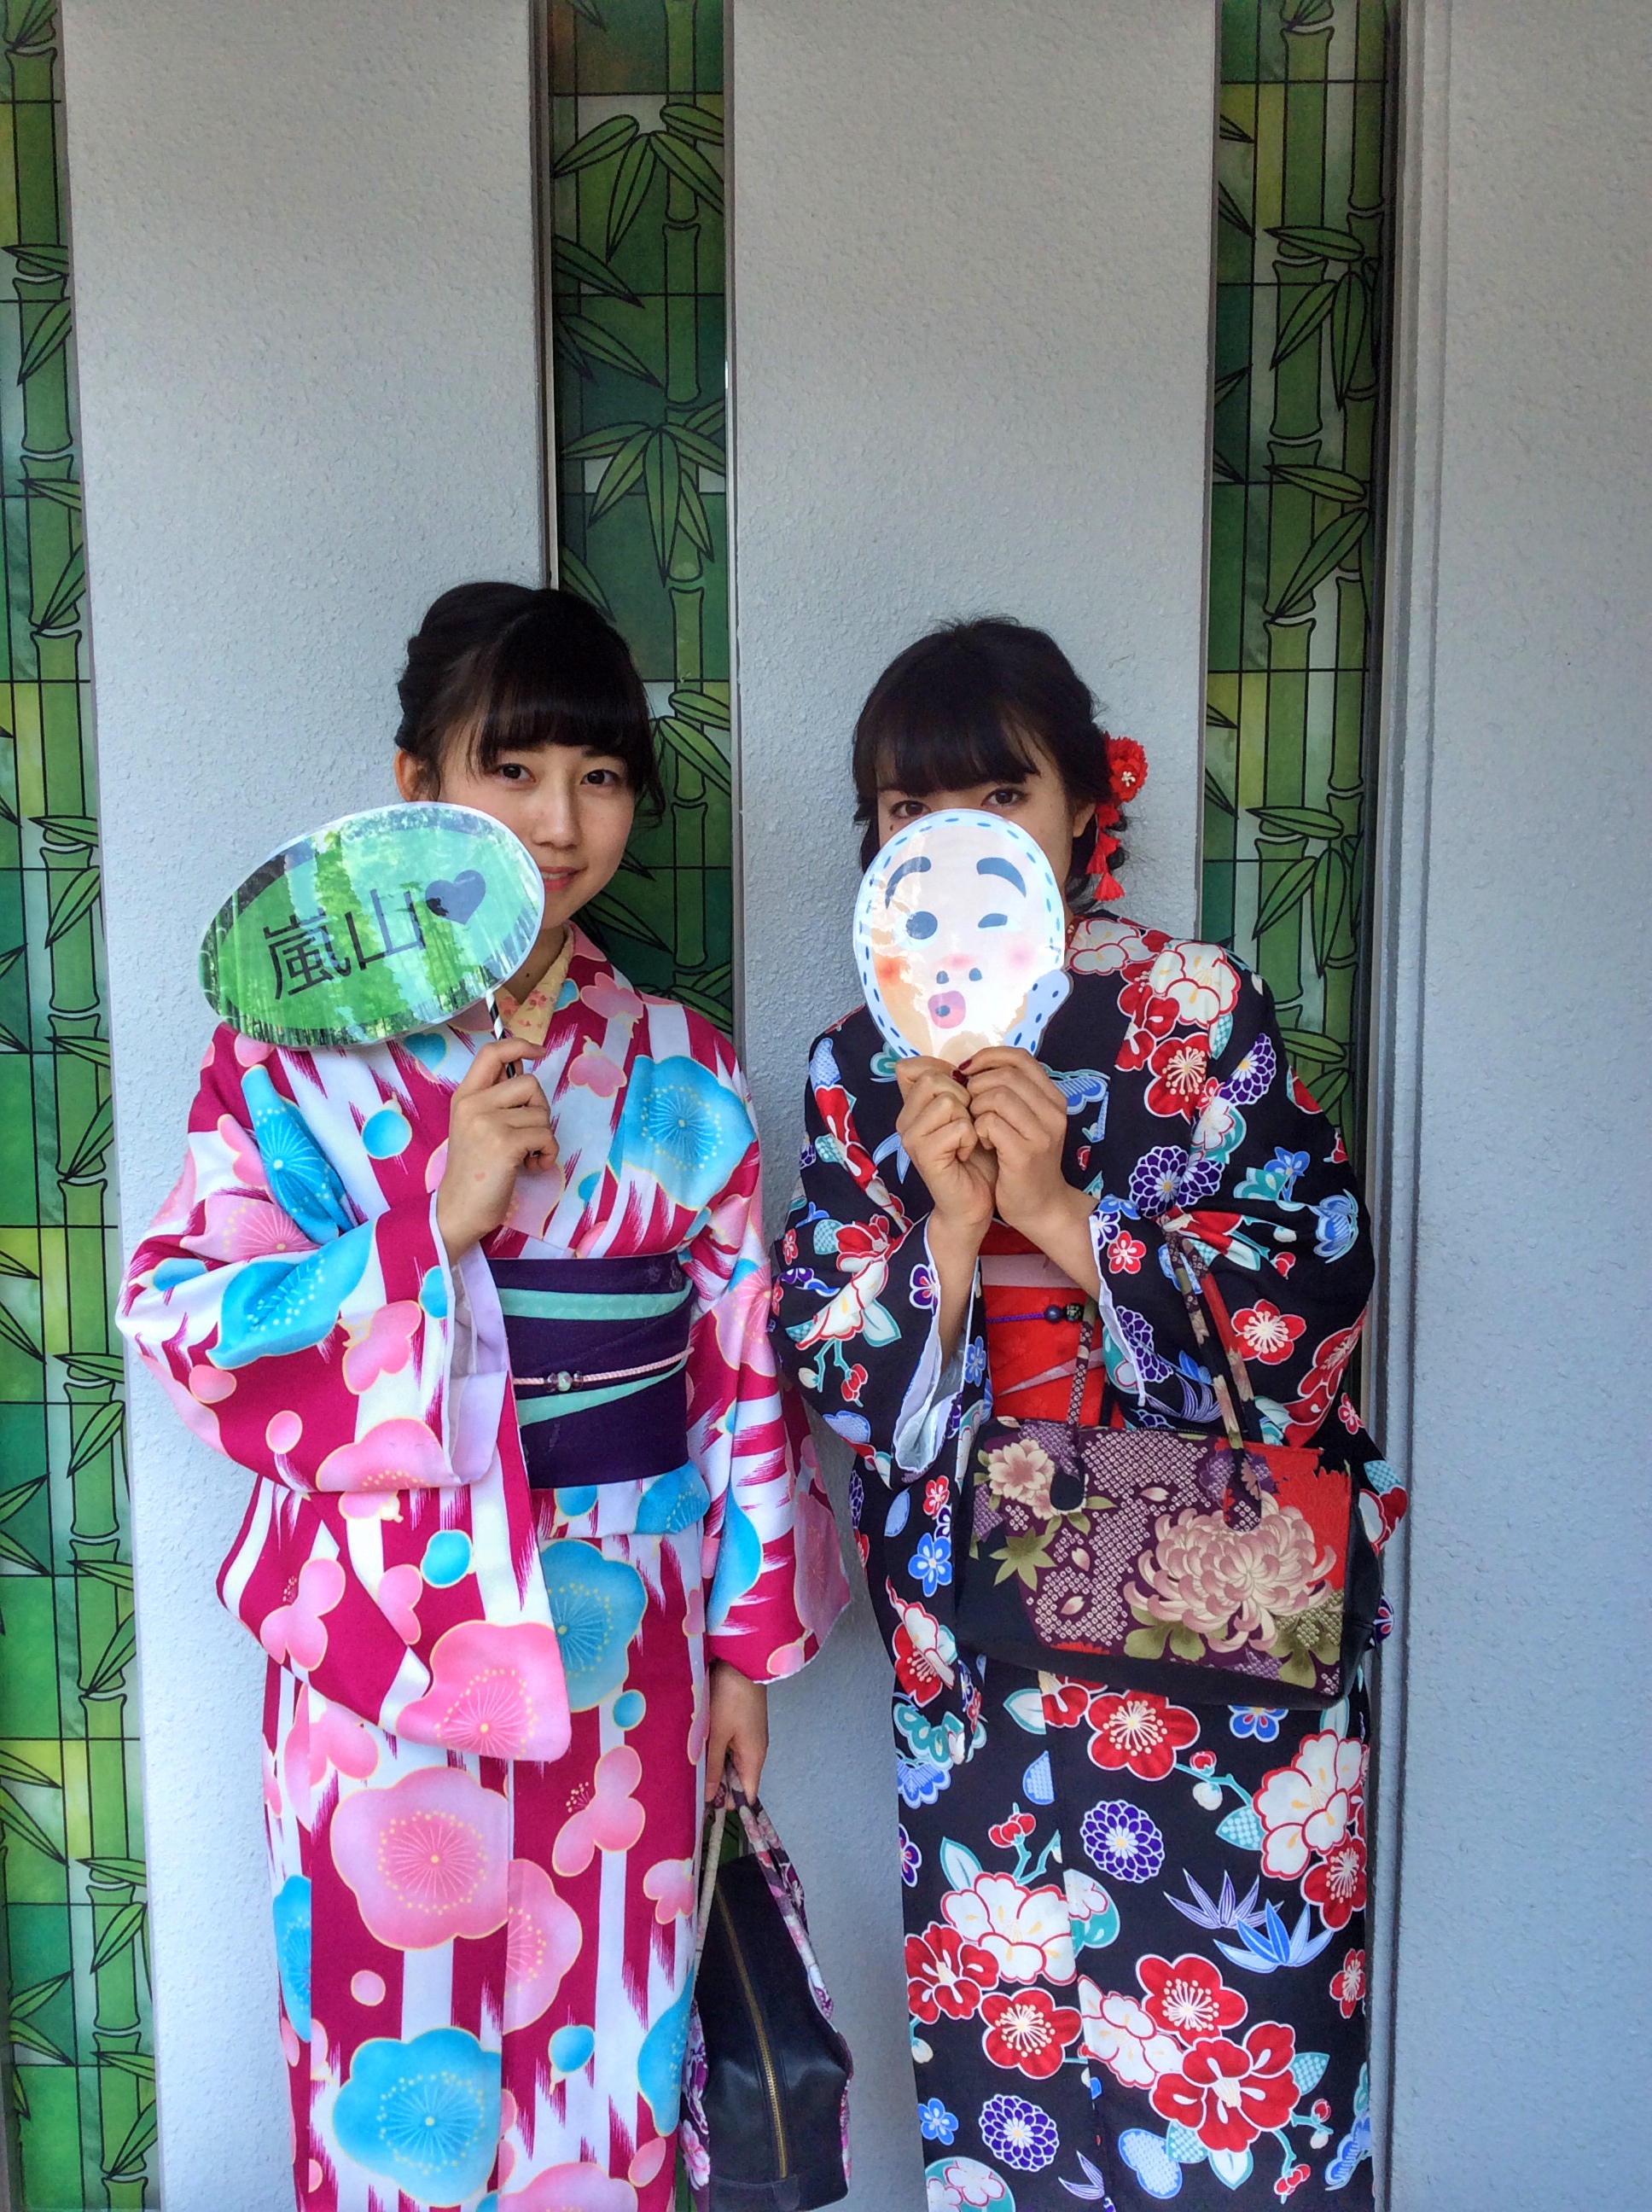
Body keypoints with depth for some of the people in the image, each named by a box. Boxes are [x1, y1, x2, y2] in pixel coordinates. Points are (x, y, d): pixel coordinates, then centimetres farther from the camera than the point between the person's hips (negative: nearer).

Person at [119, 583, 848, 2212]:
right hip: (384, 1638, -1)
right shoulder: (296, 1047, -5)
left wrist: (749, 1643, 5)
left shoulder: (679, 1070, 1)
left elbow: (746, 1372, 4)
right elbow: (181, 1324, -11)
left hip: (627, 1642, 2)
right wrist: (438, 1216, -22)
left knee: (607, 2056, 16)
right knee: (398, 2079, 13)